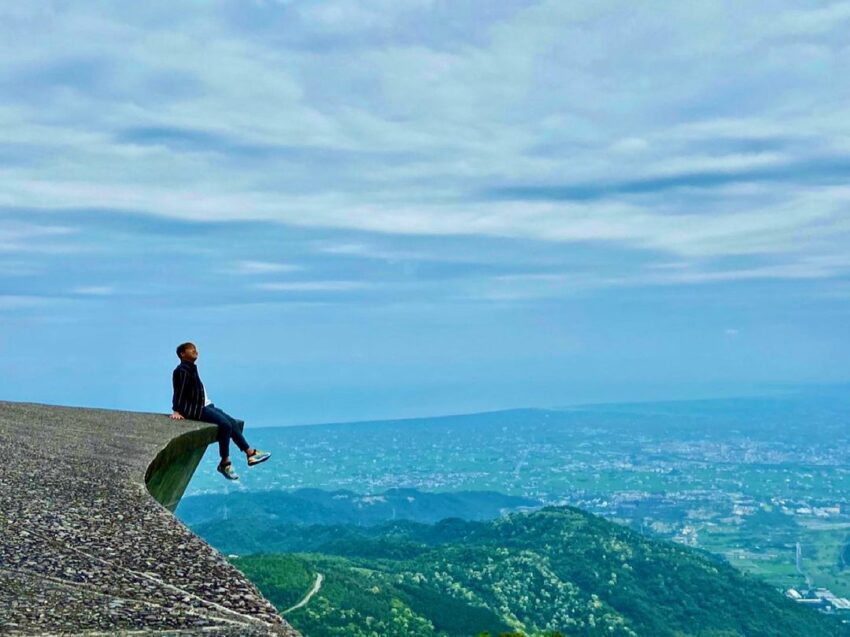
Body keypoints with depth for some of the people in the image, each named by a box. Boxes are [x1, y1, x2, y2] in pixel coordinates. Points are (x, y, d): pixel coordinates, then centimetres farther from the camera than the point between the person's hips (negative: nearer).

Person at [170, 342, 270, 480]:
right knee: (225, 425, -21)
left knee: (233, 423, 5)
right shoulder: (182, 370, -10)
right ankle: (225, 463, -14)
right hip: (195, 408, -10)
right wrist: (176, 411, -26)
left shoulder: (191, 369, 18)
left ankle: (250, 453, 7)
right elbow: (179, 391, -20)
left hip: (205, 406, 10)